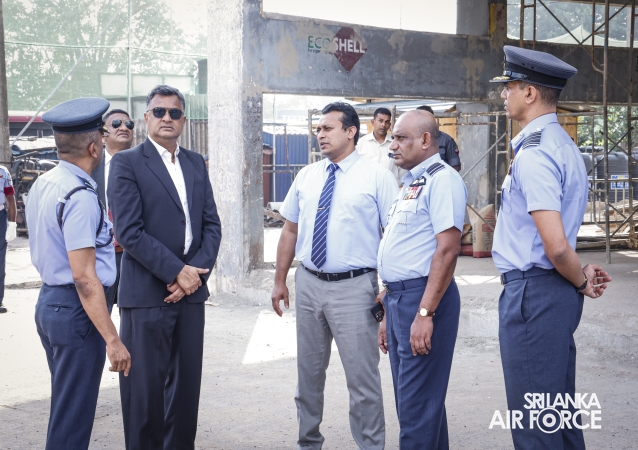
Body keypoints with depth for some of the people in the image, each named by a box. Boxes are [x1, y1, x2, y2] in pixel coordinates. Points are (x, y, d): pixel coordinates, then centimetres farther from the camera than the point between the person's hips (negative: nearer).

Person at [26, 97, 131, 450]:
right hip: (76, 312, -10)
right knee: (72, 421, 0)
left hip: (48, 301, 10)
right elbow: (85, 277, -24)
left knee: (64, 408, 22)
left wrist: (101, 241, 30)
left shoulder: (41, 185, 8)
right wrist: (112, 339, -22)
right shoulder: (80, 197, -21)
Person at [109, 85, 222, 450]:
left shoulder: (196, 163, 14)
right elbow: (129, 231, -12)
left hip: (191, 289, 5)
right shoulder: (127, 163, -3)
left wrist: (197, 271, -6)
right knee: (146, 386, 1)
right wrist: (177, 272, -14)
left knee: (187, 382, 9)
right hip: (146, 292, -5)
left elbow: (212, 225, 10)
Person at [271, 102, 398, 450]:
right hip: (309, 283, 5)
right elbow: (290, 230, 13)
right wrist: (280, 281, 12)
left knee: (362, 377, -2)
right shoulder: (307, 176, 9)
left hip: (353, 287, -5)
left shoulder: (377, 177, -5)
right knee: (309, 371, 16)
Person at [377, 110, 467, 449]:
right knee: (407, 399, 16)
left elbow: (447, 249, -20)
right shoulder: (409, 185, 18)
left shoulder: (442, 180, -11)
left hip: (423, 296, -10)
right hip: (397, 298, 10)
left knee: (417, 404, -6)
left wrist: (424, 313, -25)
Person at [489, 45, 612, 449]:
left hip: (533, 293, -10)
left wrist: (580, 281, -7)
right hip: (557, 291, 10)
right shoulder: (561, 143, 14)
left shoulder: (534, 154, -18)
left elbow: (556, 246, -23)